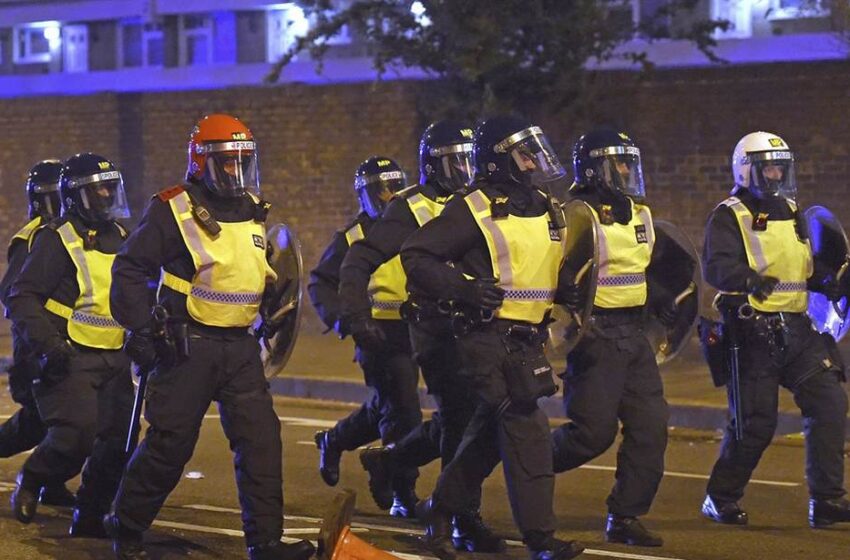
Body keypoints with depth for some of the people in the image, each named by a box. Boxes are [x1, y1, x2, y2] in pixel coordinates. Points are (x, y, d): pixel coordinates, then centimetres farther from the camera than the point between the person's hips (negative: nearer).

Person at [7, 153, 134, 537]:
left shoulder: (121, 239, 14)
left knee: (116, 441, 1)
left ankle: (89, 520, 14)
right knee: (76, 436, -19)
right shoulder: (56, 239, -8)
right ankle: (31, 480, 10)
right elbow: (22, 298, -12)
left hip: (115, 359, 7)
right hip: (72, 358, -7)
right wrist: (47, 344, -22)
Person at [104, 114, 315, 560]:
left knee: (261, 437, -3)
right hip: (188, 346, -6)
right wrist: (140, 329, -12)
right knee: (170, 444, -2)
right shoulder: (173, 210, -8)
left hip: (240, 347, 6)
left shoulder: (255, 211, 12)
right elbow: (130, 270, -7)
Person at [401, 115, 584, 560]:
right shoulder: (475, 210, -9)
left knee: (491, 432, 15)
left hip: (527, 339, 8)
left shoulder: (549, 211, 14)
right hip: (487, 336, -8)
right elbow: (415, 256, -10)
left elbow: (555, 269, 31)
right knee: (526, 428, -15)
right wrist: (462, 288, -21)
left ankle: (441, 511, 31)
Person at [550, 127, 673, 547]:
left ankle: (625, 518, 8)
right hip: (597, 337, -8)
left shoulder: (639, 215, 14)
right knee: (594, 432, -10)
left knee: (650, 427, 1)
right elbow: (558, 280, -17)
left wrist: (660, 301, 14)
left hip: (633, 335, 8)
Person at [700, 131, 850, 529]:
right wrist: (749, 279, -41)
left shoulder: (791, 212, 17)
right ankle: (720, 499, 14)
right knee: (755, 422, -4)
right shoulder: (730, 216, -6)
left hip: (796, 330, 7)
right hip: (754, 330, -7)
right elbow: (716, 267, -21)